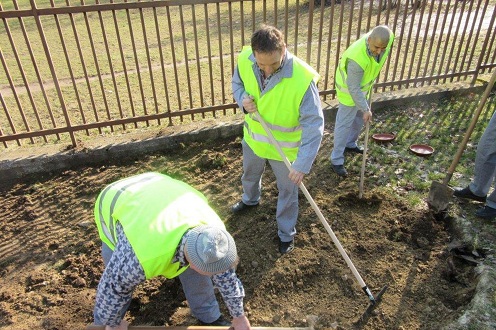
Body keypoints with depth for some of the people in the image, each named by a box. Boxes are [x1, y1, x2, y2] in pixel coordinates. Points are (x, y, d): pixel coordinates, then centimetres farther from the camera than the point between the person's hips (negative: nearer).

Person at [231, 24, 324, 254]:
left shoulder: (302, 78, -35)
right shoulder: (245, 59, -20)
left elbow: (314, 124, -32)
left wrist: (303, 163, -38)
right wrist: (243, 99, -21)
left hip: (285, 146, -4)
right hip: (253, 137, 5)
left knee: (287, 190, 16)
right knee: (250, 174, 32)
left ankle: (286, 233, 41)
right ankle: (250, 199, 66)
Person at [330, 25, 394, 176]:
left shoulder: (387, 38, -20)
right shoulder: (357, 58, -42)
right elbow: (353, 88, -32)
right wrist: (365, 109, -26)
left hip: (364, 84, 8)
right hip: (349, 89, -8)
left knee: (360, 117, 22)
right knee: (344, 123, -1)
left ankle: (350, 144, 45)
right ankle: (336, 160, 10)